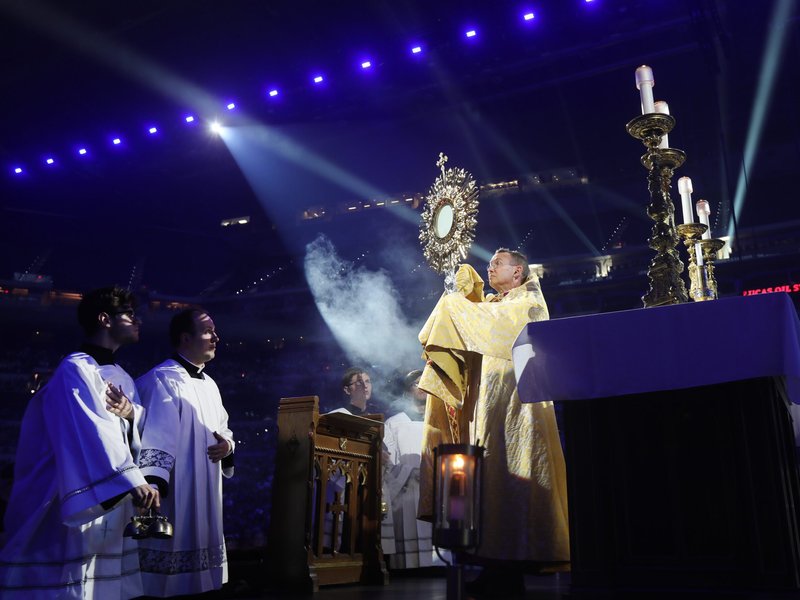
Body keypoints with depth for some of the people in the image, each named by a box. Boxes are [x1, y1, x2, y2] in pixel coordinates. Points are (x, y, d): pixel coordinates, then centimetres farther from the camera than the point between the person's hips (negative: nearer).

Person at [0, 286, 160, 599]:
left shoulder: (122, 378, 13)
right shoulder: (75, 370, -13)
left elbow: (141, 433, 15)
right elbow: (90, 430, -28)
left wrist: (132, 414, -9)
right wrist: (132, 480, -38)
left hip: (113, 508, 8)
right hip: (78, 505, -8)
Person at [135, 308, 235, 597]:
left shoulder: (209, 385, 16)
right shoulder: (162, 380, -12)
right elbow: (154, 435, -22)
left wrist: (228, 445, -1)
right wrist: (152, 485, -33)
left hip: (205, 498, 9)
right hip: (174, 497, -9)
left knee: (197, 579, 15)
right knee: (168, 575, -3)